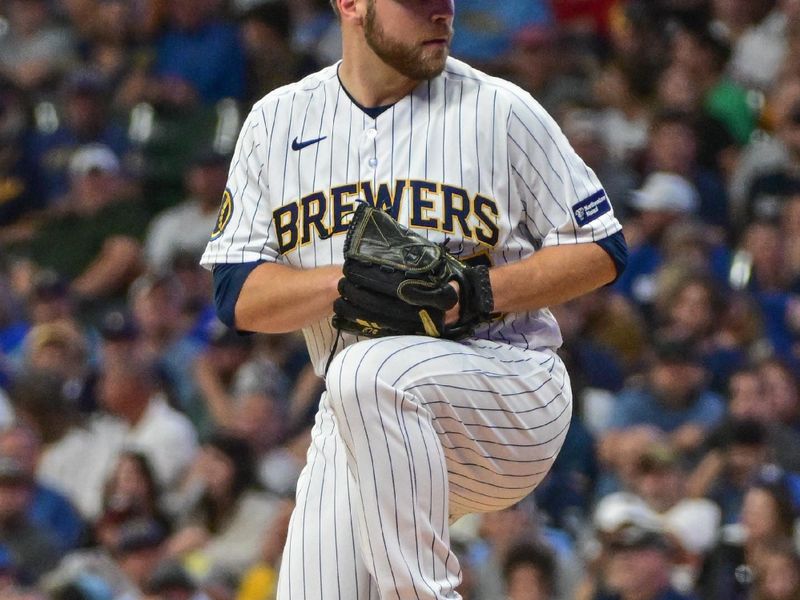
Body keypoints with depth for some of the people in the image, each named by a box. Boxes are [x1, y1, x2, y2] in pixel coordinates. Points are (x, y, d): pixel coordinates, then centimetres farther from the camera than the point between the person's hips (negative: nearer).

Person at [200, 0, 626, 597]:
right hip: (356, 422, 4)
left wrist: (482, 291, -15)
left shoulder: (501, 110, -1)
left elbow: (602, 250, 1)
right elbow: (238, 296, 0)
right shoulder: (277, 121, 7)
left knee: (366, 375, -34)